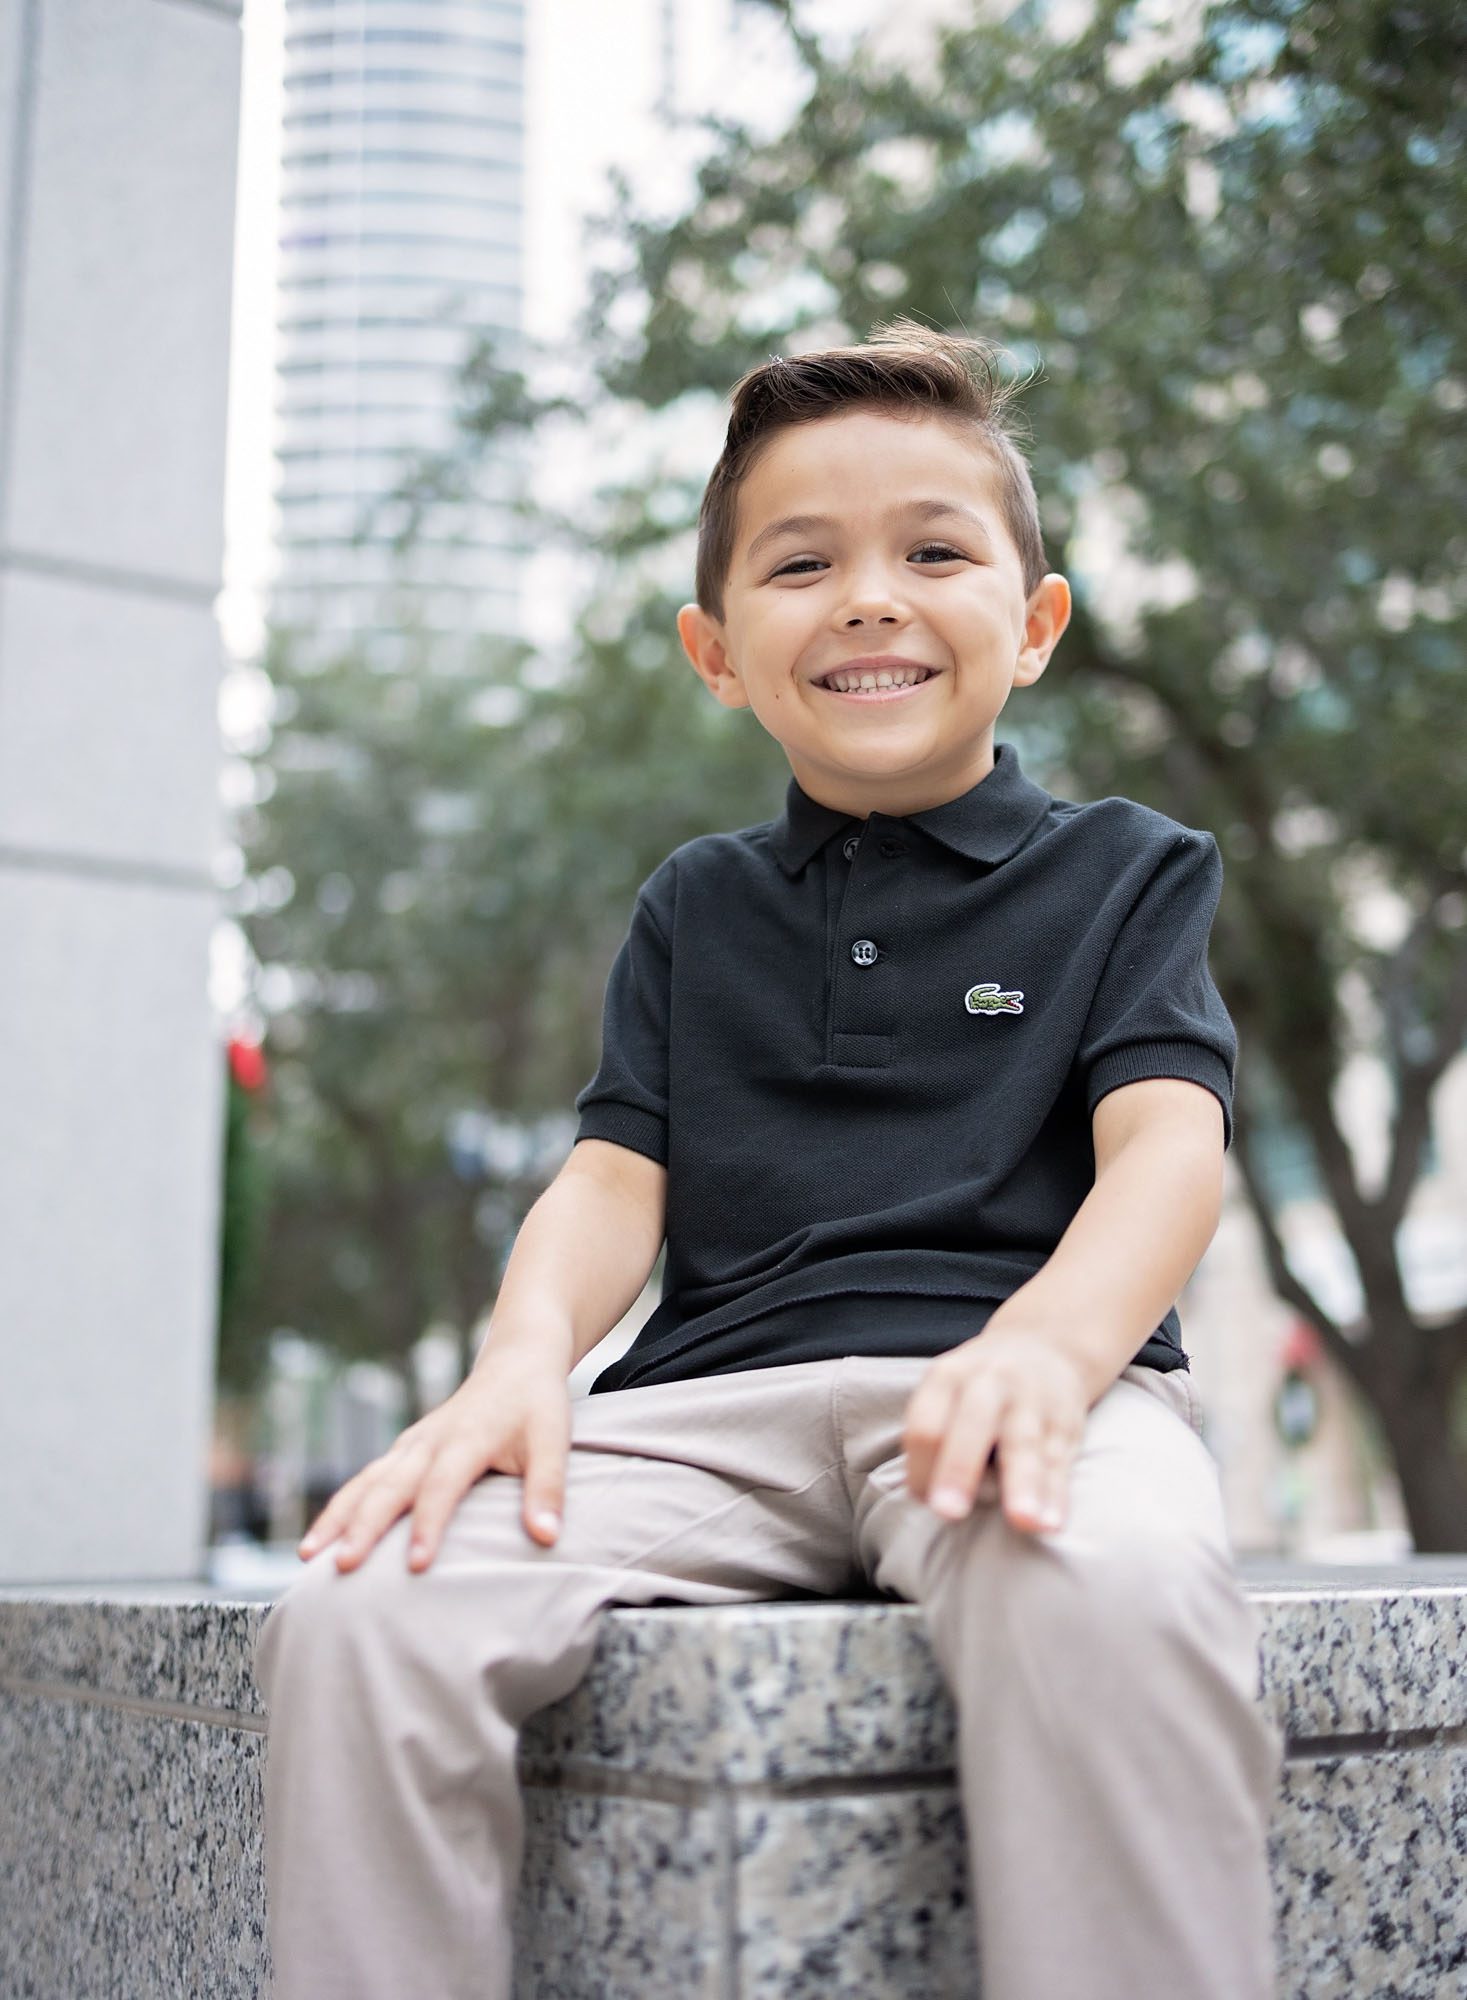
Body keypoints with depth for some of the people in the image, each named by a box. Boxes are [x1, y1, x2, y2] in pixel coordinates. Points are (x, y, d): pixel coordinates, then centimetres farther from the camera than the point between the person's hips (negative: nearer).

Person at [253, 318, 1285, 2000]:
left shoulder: (1124, 871, 15)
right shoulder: (695, 908, 23)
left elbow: (1167, 1144, -1)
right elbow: (617, 1177, 13)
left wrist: (1048, 1343, -24)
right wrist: (521, 1359, -10)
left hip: (1018, 1373, -2)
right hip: (718, 1398, 3)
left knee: (1108, 1592, -40)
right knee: (359, 1613, -25)